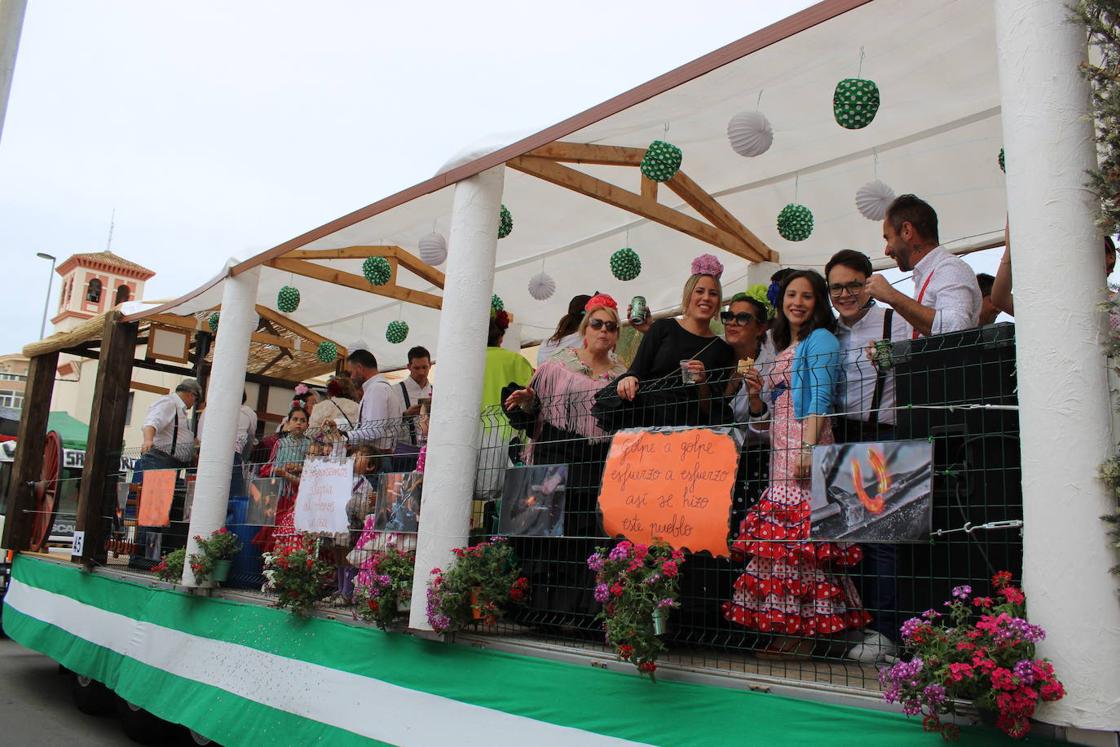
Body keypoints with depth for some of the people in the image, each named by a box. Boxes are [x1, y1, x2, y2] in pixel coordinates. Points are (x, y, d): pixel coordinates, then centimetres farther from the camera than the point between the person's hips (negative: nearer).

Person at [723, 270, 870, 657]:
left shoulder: (820, 340, -1)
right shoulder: (782, 349, 24)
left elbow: (821, 400, -13)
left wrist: (808, 447, -21)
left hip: (806, 445, -8)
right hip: (780, 451, 8)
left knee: (802, 533, -11)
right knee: (782, 535, 5)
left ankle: (806, 631, -7)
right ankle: (787, 631, 8)